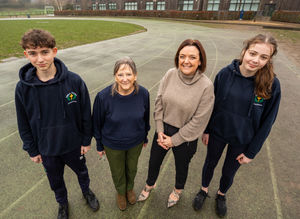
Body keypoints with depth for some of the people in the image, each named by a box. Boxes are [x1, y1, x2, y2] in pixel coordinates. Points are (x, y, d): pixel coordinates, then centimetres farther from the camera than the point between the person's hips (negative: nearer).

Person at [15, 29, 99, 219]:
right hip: (46, 149, 2)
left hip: (74, 144, -1)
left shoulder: (74, 81, -21)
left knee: (81, 171, 24)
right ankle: (63, 203, 55)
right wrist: (32, 150, 2)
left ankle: (87, 191, 57)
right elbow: (24, 124, -3)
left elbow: (86, 115, -11)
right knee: (55, 180, 24)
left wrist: (86, 141, -5)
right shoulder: (23, 88, -15)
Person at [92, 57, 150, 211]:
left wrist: (145, 137, 10)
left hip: (136, 142, 2)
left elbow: (145, 118, -2)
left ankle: (130, 188, 61)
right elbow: (97, 123, -11)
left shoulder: (143, 93, -20)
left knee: (132, 168, 27)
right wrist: (100, 146, 0)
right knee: (117, 172, 23)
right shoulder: (103, 97, -27)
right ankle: (120, 192, 58)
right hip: (113, 144, -1)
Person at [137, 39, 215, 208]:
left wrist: (174, 140, -13)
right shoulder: (170, 75, -11)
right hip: (163, 131, 3)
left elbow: (198, 121, -19)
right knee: (154, 161, 23)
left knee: (181, 166, 25)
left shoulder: (206, 86, -22)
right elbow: (159, 103, -4)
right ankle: (150, 184, 57)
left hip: (185, 138, -3)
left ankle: (178, 190, 59)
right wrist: (160, 131, -7)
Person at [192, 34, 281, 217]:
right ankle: (204, 190, 52)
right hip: (217, 133, 1)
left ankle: (221, 195, 54)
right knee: (210, 164, 22)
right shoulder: (225, 74, -17)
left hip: (242, 140, 0)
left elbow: (267, 121, -10)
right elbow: (212, 104, -5)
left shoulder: (271, 84, -19)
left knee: (229, 172, 21)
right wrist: (206, 130, 0)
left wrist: (251, 152, -7)